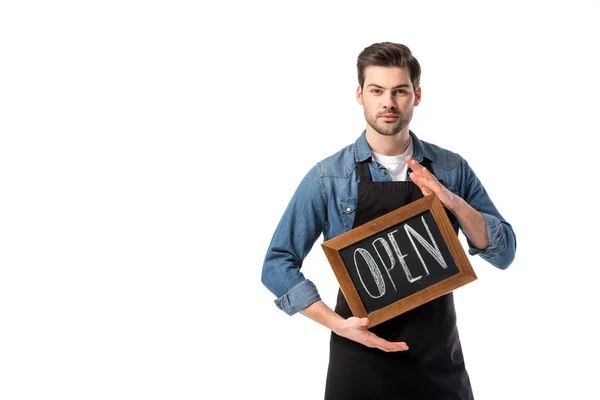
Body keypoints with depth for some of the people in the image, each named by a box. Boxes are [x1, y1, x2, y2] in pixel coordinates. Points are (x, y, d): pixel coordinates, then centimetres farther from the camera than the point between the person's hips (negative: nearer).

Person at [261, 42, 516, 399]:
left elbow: (504, 252, 1)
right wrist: (339, 325, -14)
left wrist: (454, 202, -15)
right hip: (361, 359, -2)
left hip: (439, 359, 2)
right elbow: (278, 264, -4)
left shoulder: (453, 170, 1)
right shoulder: (328, 176, -5)